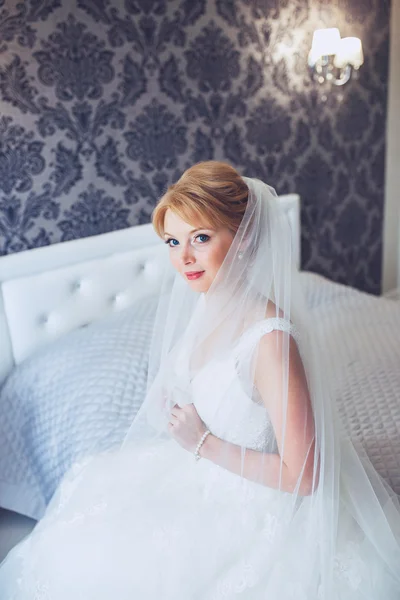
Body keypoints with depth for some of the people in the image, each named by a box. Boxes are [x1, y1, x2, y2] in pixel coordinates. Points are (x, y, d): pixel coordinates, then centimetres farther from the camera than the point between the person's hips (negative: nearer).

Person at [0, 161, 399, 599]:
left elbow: (300, 475, -26)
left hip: (252, 506, -7)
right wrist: (172, 404, -5)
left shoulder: (271, 339, -31)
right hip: (200, 468, 7)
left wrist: (202, 443, -20)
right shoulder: (206, 302, -5)